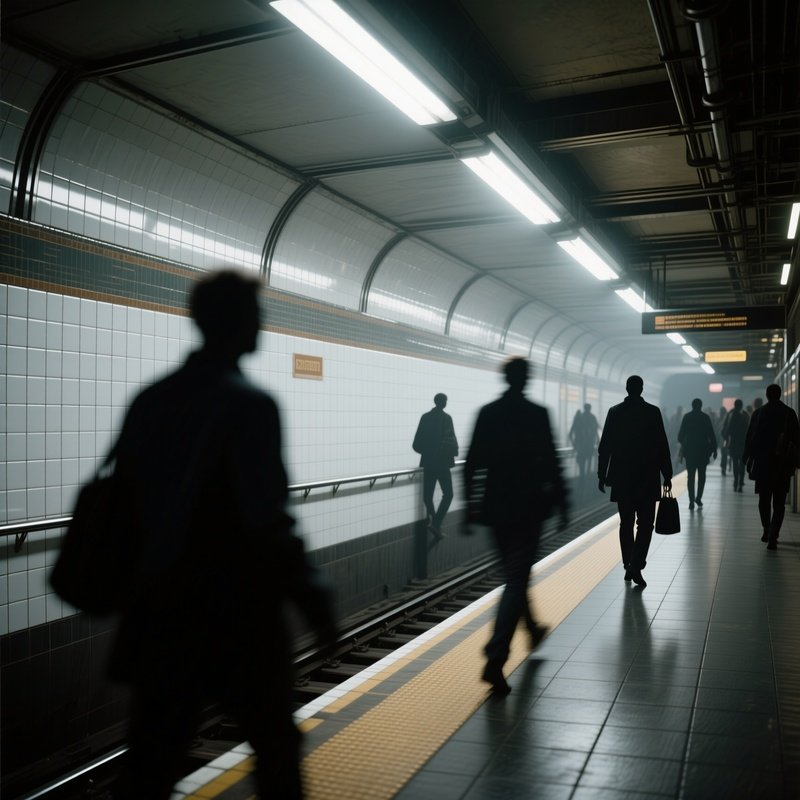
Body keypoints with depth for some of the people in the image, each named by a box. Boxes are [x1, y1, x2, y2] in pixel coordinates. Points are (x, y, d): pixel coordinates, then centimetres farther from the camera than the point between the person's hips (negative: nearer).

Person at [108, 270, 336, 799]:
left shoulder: (150, 400, 3)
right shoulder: (249, 404, -16)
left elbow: (122, 495, 7)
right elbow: (269, 523, -21)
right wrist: (312, 596, -11)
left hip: (162, 612, 6)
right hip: (238, 616, -5)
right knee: (276, 748, 18)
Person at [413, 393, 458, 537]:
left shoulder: (425, 417, 5)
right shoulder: (446, 418, -8)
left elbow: (417, 444, 3)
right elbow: (451, 441, -14)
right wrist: (454, 452, 4)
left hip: (427, 462, 5)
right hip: (442, 462, -5)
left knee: (428, 495, 11)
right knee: (448, 494, 2)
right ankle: (436, 523, -11)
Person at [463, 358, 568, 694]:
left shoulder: (486, 413, 2)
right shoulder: (537, 414, -8)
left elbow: (472, 463, 2)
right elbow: (551, 462, -9)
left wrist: (470, 506, 8)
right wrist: (561, 503, 1)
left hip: (496, 506, 5)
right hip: (528, 506, -4)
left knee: (514, 574, 22)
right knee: (516, 580, -4)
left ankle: (533, 629, 44)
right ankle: (495, 660, -14)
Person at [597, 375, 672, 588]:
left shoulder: (614, 412, 0)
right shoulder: (652, 412, -6)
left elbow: (604, 446, 1)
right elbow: (662, 445, -5)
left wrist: (602, 474, 8)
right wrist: (667, 475, 2)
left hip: (621, 477, 3)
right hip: (647, 477, -2)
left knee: (626, 523, 13)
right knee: (645, 524, 2)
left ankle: (628, 566, 18)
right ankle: (636, 566, -12)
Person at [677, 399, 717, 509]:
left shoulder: (686, 417, -1)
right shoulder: (705, 417, -4)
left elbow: (681, 433, 2)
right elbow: (711, 434, -4)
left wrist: (681, 442, 22)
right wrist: (714, 449, 1)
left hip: (689, 450, 1)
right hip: (703, 450, 0)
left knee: (691, 476, 4)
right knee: (701, 475, 12)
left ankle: (692, 500, -3)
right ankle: (698, 498, 5)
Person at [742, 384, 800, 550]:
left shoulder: (758, 413, -3)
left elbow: (750, 437, -2)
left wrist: (747, 458, 6)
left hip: (762, 463, 0)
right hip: (783, 465, 0)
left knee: (764, 499, 16)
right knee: (779, 502, 3)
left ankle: (767, 531, 22)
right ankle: (772, 535, -8)